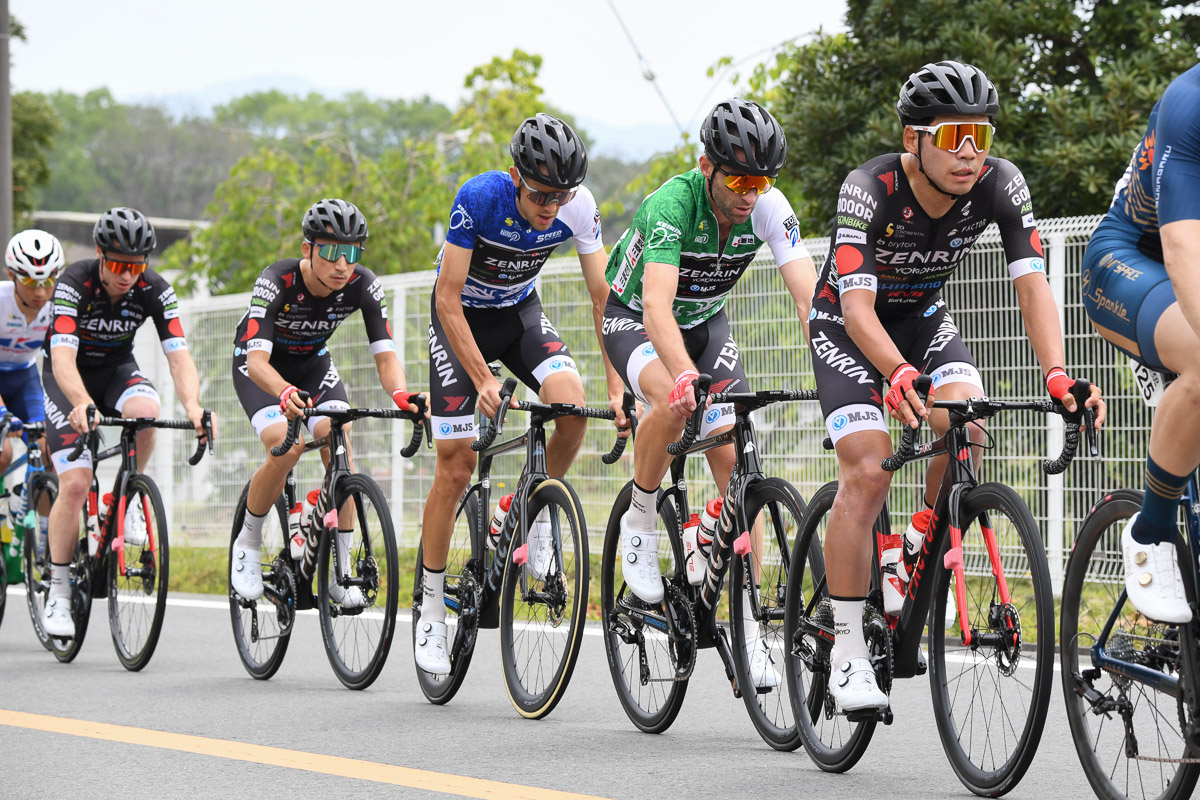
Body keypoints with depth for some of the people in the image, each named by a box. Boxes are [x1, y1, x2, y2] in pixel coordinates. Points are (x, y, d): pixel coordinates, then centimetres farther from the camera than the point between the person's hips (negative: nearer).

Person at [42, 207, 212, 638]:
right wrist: (83, 404, -59)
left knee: (145, 411, -34)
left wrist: (192, 404, -46)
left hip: (117, 369, 3)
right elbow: (63, 358, -39)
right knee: (75, 484, -16)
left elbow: (179, 355, -26)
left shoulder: (154, 290, -20)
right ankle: (59, 591, -3)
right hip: (68, 377, -3)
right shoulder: (74, 283, -28)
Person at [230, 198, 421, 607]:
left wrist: (399, 393, -49)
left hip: (313, 363, 3)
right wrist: (285, 392, -64)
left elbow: (385, 354, -26)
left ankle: (340, 570, -12)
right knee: (286, 446, -28)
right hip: (261, 365, -3)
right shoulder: (277, 282, -34)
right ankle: (247, 542, -3)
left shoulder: (364, 286, -24)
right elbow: (257, 359, -43)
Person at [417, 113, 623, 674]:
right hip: (461, 316, -3)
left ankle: (539, 518, -2)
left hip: (520, 312, 3)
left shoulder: (579, 207, -23)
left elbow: (603, 297, -16)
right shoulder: (479, 198, -32)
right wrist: (483, 380, -33)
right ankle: (432, 610, 5)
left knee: (571, 402, -27)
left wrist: (617, 388, -22)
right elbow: (448, 300, -27)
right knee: (456, 463, -8)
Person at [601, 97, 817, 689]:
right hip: (635, 320, -4)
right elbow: (657, 304, -45)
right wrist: (687, 375, -62)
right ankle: (640, 520, -11)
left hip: (707, 323, 4)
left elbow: (809, 295, -29)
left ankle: (746, 625, -6)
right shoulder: (672, 203, -33)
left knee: (734, 463, -10)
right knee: (673, 400, -37)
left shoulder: (768, 208, -21)